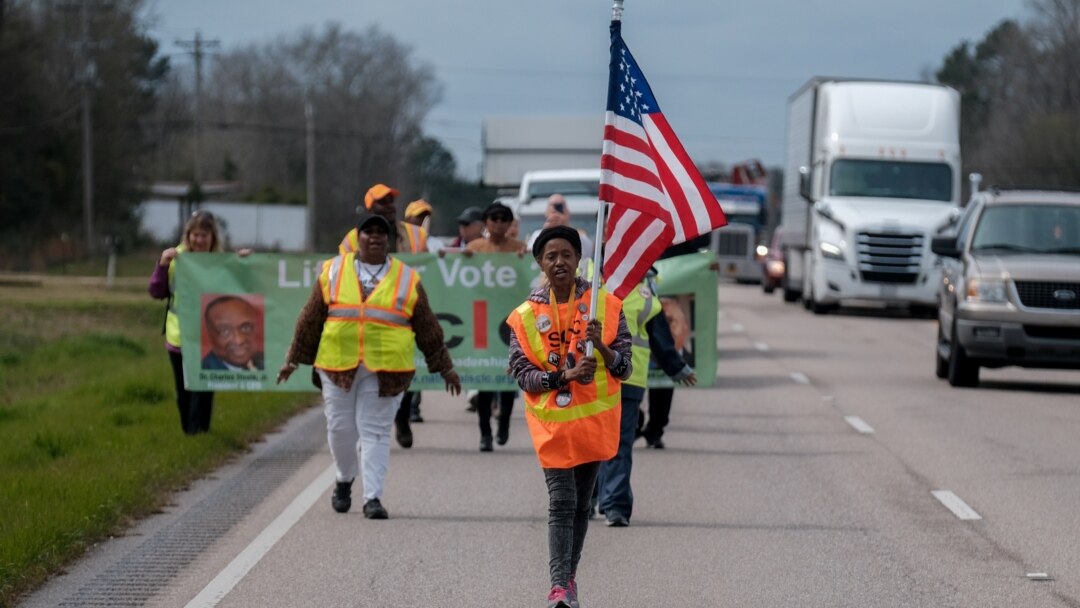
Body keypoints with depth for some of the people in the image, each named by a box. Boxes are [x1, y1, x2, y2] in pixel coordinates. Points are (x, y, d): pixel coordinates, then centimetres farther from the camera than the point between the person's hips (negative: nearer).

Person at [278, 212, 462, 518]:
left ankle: (373, 497, -1)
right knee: (340, 427, 7)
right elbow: (310, 319, 13)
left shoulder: (407, 280, 7)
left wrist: (445, 367, 14)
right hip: (338, 364, 1)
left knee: (375, 432, -3)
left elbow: (427, 328, 12)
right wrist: (294, 360, 15)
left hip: (386, 369, -1)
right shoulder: (333, 272, 8)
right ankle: (345, 479, 32)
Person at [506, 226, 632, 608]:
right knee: (561, 501, -12)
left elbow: (624, 368, -1)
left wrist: (600, 345, -21)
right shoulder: (526, 316, -1)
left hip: (594, 419, 2)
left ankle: (569, 577, 24)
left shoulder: (605, 306, 0)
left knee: (582, 503, 11)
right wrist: (566, 376, -19)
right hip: (552, 421, -2)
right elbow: (522, 373, -4)